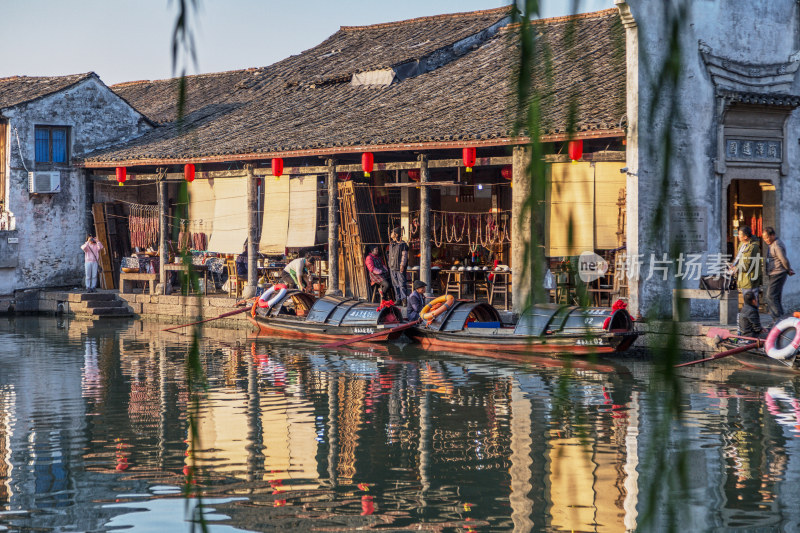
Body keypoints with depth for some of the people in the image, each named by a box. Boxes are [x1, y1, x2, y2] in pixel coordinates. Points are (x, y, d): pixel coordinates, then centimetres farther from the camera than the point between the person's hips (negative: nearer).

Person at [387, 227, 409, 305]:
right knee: (395, 284, 8)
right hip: (392, 268, 7)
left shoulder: (402, 244, -7)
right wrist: (389, 265, 18)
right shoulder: (391, 244, 16)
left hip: (400, 268, -7)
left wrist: (402, 265, -17)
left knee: (402, 284, -10)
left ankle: (404, 299, -11)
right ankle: (398, 299, 13)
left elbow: (404, 255, -10)